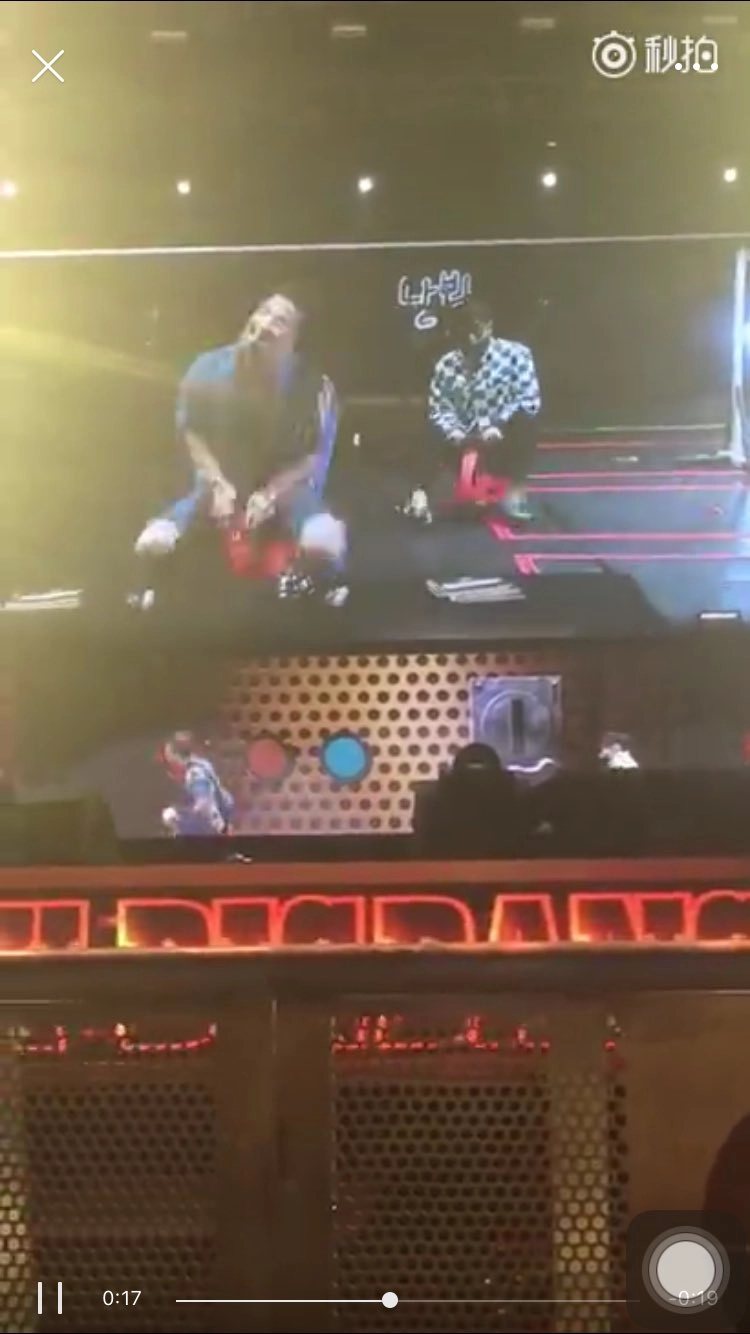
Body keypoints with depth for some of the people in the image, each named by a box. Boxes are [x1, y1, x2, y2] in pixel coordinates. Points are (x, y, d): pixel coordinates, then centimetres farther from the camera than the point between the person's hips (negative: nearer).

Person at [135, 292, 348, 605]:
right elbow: (191, 431, 3)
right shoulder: (211, 368, -7)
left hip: (283, 486, -2)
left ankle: (325, 587, 4)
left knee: (323, 545, -34)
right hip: (219, 483, 2)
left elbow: (313, 456, -6)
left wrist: (270, 494, -21)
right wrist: (217, 483, -13)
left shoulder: (310, 384, -13)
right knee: (152, 544, -23)